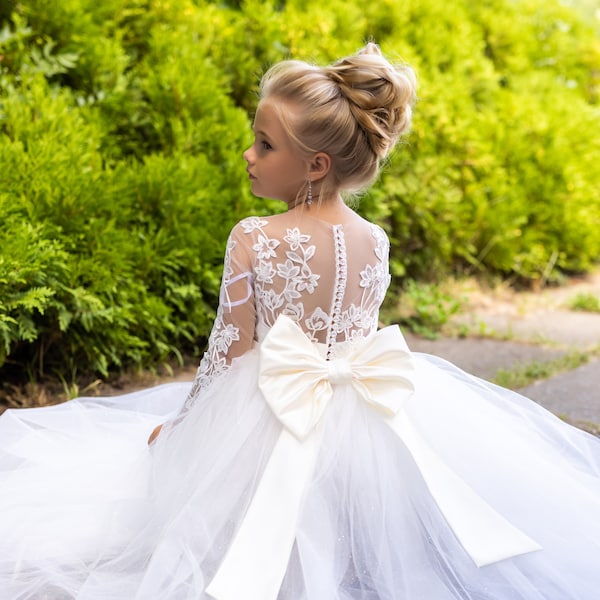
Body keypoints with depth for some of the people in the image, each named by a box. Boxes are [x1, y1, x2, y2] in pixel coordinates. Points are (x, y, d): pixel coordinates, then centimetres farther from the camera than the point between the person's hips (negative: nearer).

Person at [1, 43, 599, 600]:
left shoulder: (252, 240, -17)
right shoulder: (376, 241, -3)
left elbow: (229, 353, -11)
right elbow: (362, 335, 9)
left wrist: (177, 424, 5)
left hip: (270, 424, -3)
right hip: (367, 430, 4)